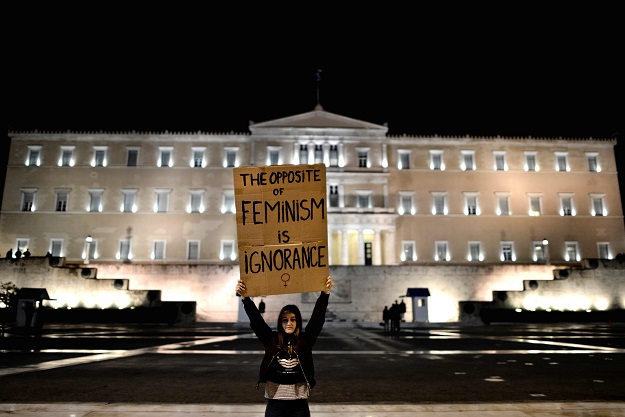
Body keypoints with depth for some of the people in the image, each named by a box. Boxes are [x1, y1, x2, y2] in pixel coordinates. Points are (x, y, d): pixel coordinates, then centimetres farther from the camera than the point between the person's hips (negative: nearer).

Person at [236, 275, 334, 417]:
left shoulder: (305, 340, -1)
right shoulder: (271, 339, 0)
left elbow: (318, 318, -10)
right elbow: (256, 319, -8)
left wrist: (325, 293, -20)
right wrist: (244, 297, -19)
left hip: (299, 402, 0)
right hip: (275, 402, 0)